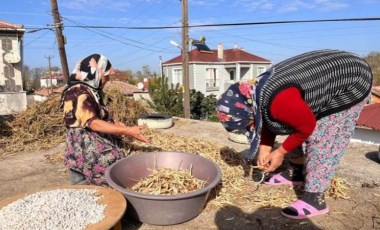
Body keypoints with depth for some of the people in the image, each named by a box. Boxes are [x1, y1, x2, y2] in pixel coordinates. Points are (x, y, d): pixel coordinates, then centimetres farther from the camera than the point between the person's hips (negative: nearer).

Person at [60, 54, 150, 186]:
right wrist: (127, 131, -27)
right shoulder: (79, 93, -16)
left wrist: (115, 124, 4)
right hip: (85, 151, -9)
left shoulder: (92, 91, 13)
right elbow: (93, 123, -24)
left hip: (96, 148, 9)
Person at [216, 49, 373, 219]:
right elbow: (269, 122, 8)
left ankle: (314, 199, -3)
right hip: (330, 77, 9)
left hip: (352, 84, -9)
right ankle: (296, 173, 28)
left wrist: (280, 152, -12)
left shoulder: (278, 101, -38)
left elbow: (307, 126, -23)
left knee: (321, 141, -11)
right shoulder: (257, 92, -7)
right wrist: (264, 148, -1)